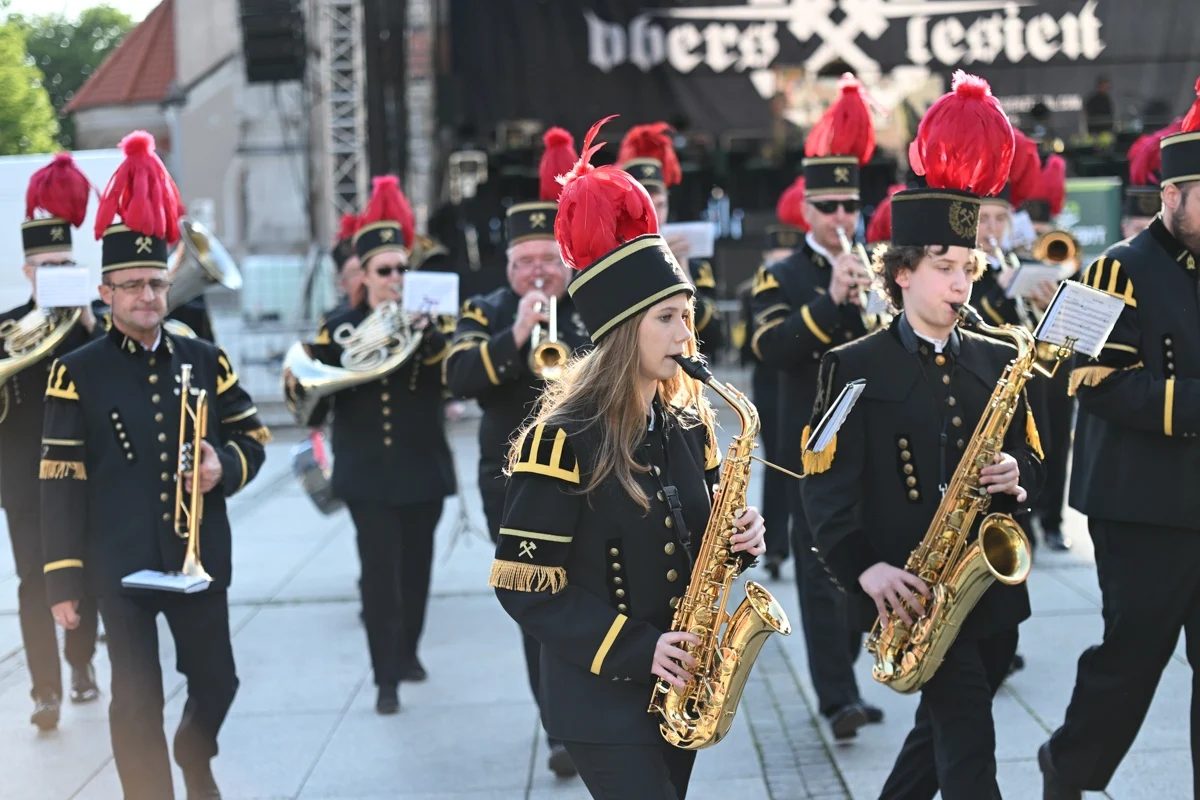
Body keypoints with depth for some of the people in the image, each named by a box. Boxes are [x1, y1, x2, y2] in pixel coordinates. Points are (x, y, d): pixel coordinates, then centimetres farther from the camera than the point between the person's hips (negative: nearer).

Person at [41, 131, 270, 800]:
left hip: (200, 557, 3)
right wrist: (63, 580, -9)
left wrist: (226, 466, -12)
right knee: (137, 702, 2)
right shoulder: (76, 373, -5)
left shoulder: (206, 361, 4)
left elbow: (254, 437, 12)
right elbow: (63, 483, -6)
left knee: (217, 682, 15)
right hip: (120, 565, -3)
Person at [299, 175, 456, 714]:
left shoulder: (426, 320, 3)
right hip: (368, 472, -2)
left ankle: (408, 651, 32)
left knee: (416, 565, 13)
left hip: (422, 467, 2)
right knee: (379, 570, -7)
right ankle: (386, 677, -4)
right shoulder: (340, 327, 1)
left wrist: (427, 336, -25)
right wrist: (351, 356, -18)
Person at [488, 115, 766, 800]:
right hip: (601, 699, -7)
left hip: (677, 687, 7)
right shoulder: (563, 438, -16)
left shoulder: (689, 422, 4)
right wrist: (634, 649, -20)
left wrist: (735, 540, -7)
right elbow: (524, 584, -16)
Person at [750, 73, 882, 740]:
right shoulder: (781, 278, -1)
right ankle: (840, 697, -7)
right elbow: (772, 348, -17)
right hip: (816, 444, -4)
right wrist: (831, 299, -26)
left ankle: (839, 679, 25)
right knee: (822, 570, -8)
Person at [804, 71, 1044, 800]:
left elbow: (1031, 458, 16)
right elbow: (827, 485, -10)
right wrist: (864, 568, -23)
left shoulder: (996, 361, 10)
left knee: (944, 737, 18)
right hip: (912, 592, -6)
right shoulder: (855, 369, -5)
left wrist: (1016, 477, -8)